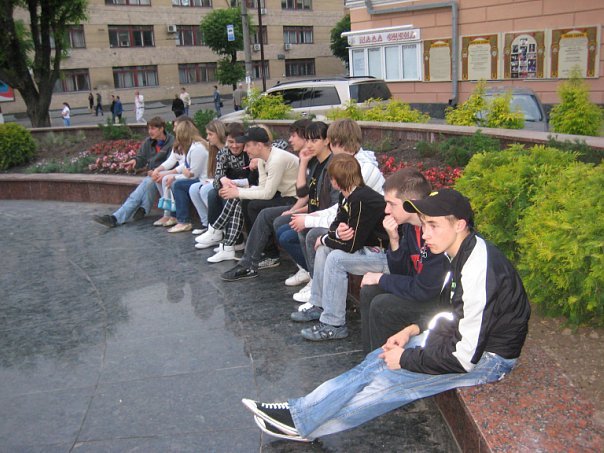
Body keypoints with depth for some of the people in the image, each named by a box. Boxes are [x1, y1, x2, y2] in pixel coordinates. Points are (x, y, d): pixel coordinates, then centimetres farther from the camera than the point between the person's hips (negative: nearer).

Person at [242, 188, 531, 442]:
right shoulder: (461, 252, -1)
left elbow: (465, 356, -29)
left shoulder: (478, 271, -31)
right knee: (375, 362, -2)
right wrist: (413, 330, 1)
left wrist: (407, 358, -17)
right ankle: (301, 412, 1)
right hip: (459, 333, 9)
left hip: (486, 357, -8)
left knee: (385, 383, -12)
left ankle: (302, 423, 1)